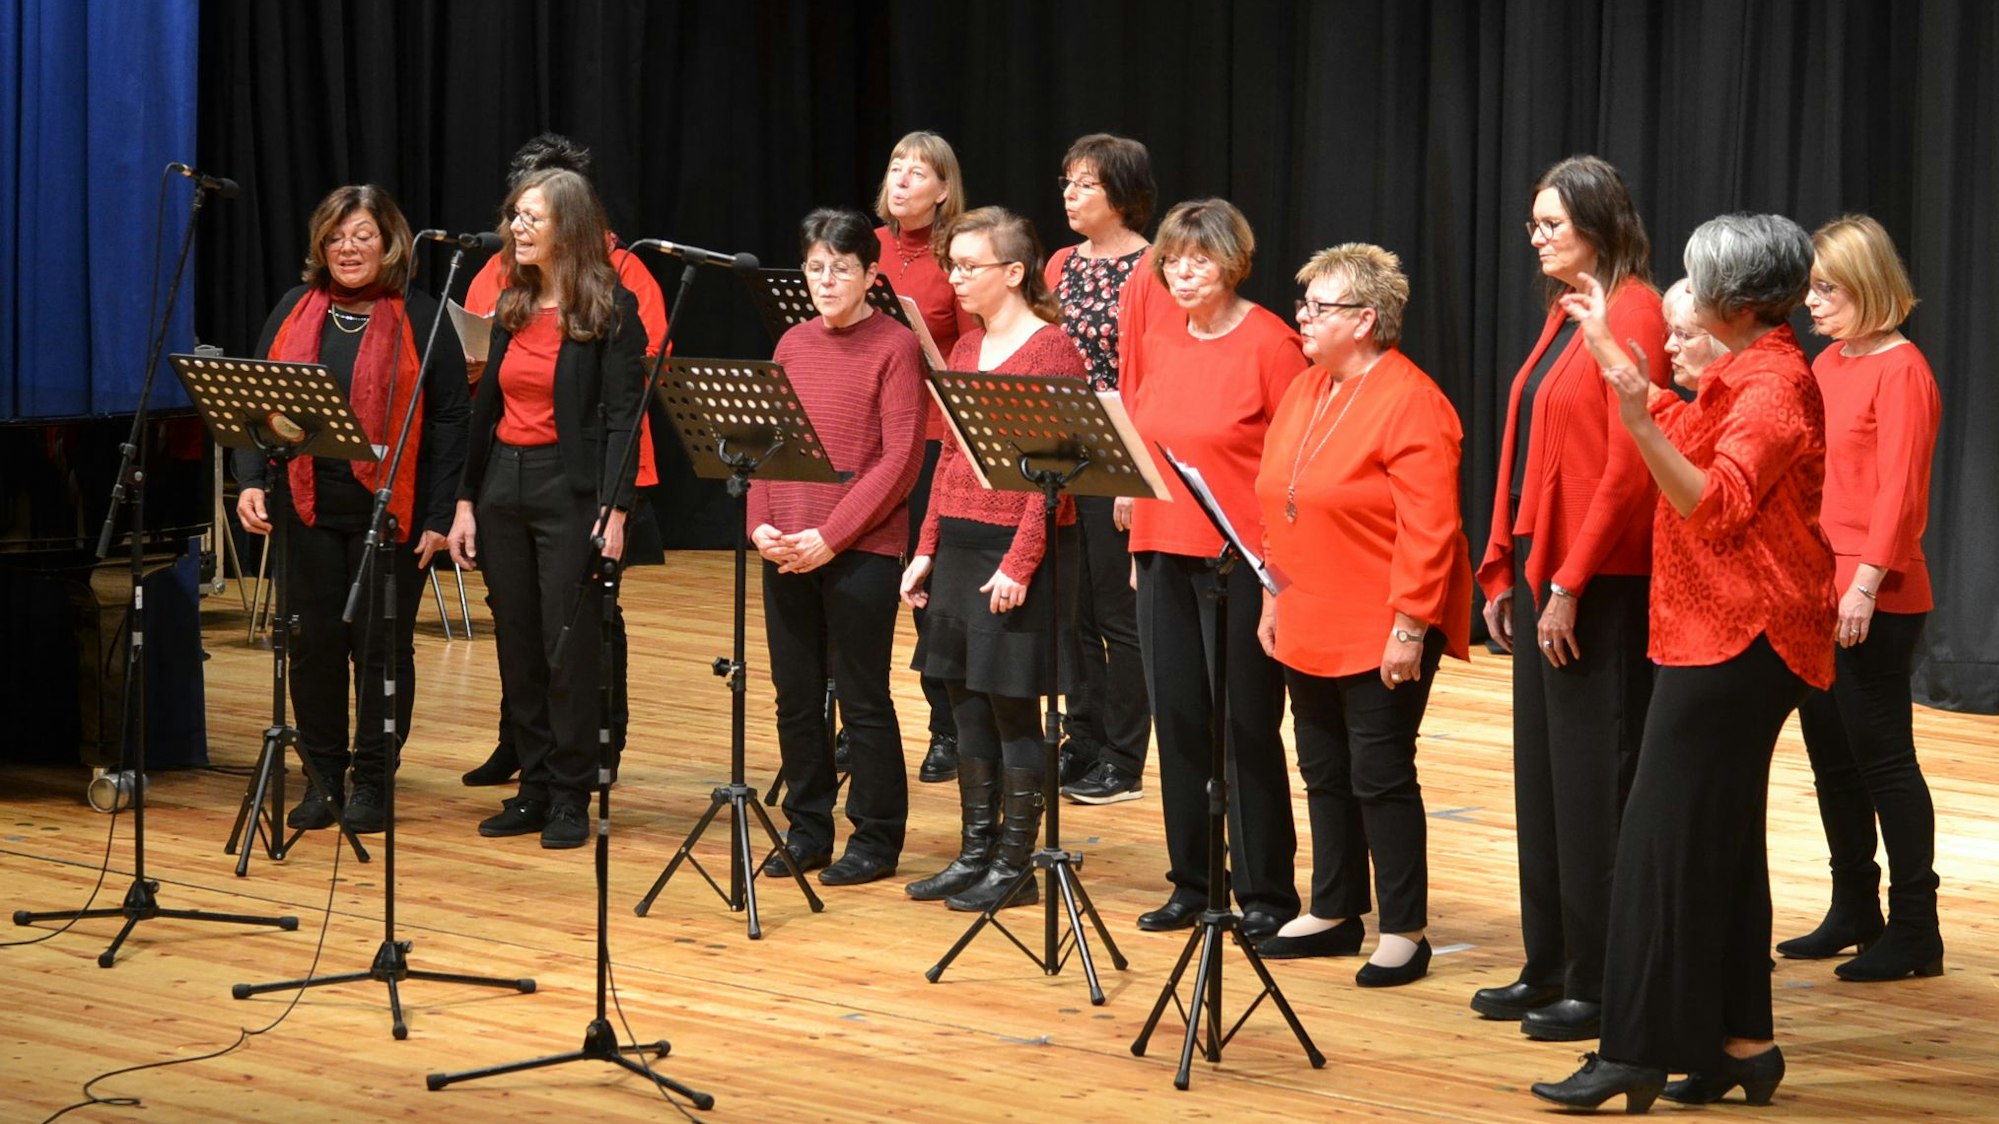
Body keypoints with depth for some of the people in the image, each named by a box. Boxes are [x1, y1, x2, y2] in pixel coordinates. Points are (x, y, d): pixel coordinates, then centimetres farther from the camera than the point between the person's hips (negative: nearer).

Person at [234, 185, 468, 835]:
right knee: (315, 642, 5)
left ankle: (372, 782, 11)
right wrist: (252, 482, -4)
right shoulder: (295, 312, 10)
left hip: (390, 511, -3)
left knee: (382, 645, 1)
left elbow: (449, 419, -3)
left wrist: (439, 514, -9)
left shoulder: (420, 318, -1)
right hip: (308, 507, 3)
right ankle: (322, 778, 16)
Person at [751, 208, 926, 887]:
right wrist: (762, 524, -3)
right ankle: (807, 830, 20)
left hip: (861, 550, -6)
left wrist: (831, 535, -16)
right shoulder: (792, 345, 12)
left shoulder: (894, 346, -6)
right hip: (787, 550, 6)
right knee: (796, 696, 9)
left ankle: (875, 838, 10)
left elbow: (901, 458, -11)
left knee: (861, 697, 0)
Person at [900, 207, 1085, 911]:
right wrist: (927, 549, 12)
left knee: (1013, 707, -2)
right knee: (967, 702, 11)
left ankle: (1015, 866, 6)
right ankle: (976, 854, 19)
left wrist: (1020, 563, -20)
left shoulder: (1051, 351, -11)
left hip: (1019, 549, -8)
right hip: (960, 543, 8)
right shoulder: (966, 349, 13)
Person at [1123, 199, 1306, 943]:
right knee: (1178, 719, 9)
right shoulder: (1158, 342, 11)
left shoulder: (1269, 343, -8)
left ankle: (1266, 892, 7)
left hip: (1241, 560, -6)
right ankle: (1191, 882, 19)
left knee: (1247, 726, -1)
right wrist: (1140, 548, 13)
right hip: (1164, 553, 6)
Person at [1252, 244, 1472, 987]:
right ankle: (1333, 915, 25)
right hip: (1308, 631, 8)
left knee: (1380, 777, -4)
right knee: (1325, 774, 14)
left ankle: (1404, 934, 3)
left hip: (1380, 637, -8)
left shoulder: (1409, 403, -15)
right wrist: (1274, 600, 15)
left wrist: (1410, 627, -22)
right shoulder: (1304, 393, 12)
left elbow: (1428, 529, -20)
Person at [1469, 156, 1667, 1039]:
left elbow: (1628, 466, -19)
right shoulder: (1565, 316, 15)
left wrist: (1570, 584, -20)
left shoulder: (1632, 318, -13)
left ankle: (1600, 987, 2)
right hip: (1540, 574, 9)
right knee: (1542, 775, 12)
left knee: (1593, 780, -4)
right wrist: (1504, 569, 13)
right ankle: (1550, 971, 20)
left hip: (1599, 586, -9)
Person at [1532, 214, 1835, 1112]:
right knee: (1721, 843, 12)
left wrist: (1642, 427, -39)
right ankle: (1740, 1044, 16)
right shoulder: (1749, 375, 14)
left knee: (1665, 840, -9)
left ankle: (1637, 1054, -9)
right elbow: (1688, 434, 33)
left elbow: (1716, 506, -28)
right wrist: (1608, 349, 34)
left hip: (1738, 641, -10)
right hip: (1726, 634, 10)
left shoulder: (1773, 387, -17)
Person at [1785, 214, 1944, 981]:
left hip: (1875, 601, -8)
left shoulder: (1900, 370, -11)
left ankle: (1915, 932, 1)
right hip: (1814, 587, 8)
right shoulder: (1826, 365, 13)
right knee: (1831, 753, 13)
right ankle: (1854, 913, 23)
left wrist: (1867, 580, -22)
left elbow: (1900, 488, -17)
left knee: (1881, 753, -5)